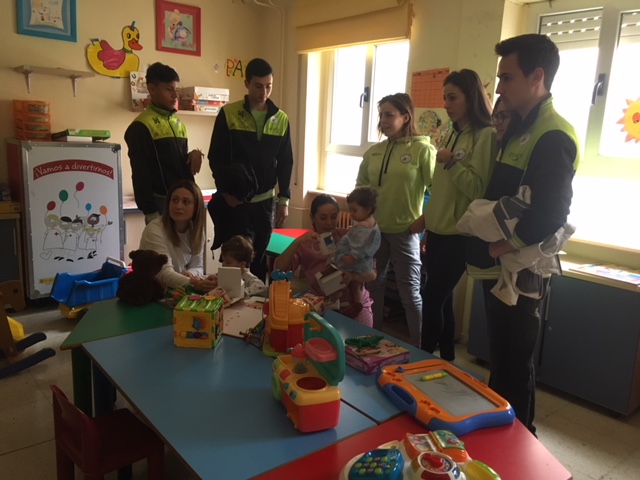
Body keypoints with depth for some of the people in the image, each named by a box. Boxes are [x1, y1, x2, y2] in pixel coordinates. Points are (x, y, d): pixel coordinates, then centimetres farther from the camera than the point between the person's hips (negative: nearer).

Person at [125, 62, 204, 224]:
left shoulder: (178, 123, 16)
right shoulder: (141, 126, -8)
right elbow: (140, 174, -11)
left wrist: (194, 155, 0)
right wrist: (150, 212, -14)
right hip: (161, 203, -7)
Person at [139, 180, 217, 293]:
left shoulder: (196, 229, 0)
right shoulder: (155, 230, -19)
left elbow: (197, 267, 3)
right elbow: (164, 273, -29)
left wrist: (189, 274, -22)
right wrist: (193, 283, -47)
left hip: (177, 291, 6)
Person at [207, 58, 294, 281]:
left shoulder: (281, 119, 4)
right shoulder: (228, 114, -5)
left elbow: (285, 162, 8)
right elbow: (215, 157, -2)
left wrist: (284, 199, 3)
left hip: (265, 199, 3)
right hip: (235, 199, -3)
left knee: (259, 257, 10)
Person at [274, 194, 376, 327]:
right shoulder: (305, 244, -10)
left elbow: (372, 274, -13)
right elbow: (278, 269, -22)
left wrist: (353, 275, -35)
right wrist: (297, 242, -34)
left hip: (356, 306, 1)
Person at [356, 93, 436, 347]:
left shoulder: (422, 149, -9)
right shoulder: (373, 151, 6)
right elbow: (361, 186, 17)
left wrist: (426, 220, -12)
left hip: (405, 231, -5)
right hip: (374, 230, 6)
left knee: (409, 292, 2)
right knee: (373, 286, 15)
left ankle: (419, 347, 17)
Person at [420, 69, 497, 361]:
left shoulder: (487, 135, -11)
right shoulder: (454, 134, 14)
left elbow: (480, 189, -18)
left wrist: (452, 162, -23)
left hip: (459, 235, -8)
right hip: (438, 231, 8)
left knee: (432, 298, -4)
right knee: (441, 299, 12)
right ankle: (446, 359, 25)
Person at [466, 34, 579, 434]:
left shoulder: (553, 136, -18)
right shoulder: (521, 129, 13)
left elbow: (549, 215, -26)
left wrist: (500, 248, -15)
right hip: (502, 268, 9)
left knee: (513, 368, 5)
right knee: (502, 361, 21)